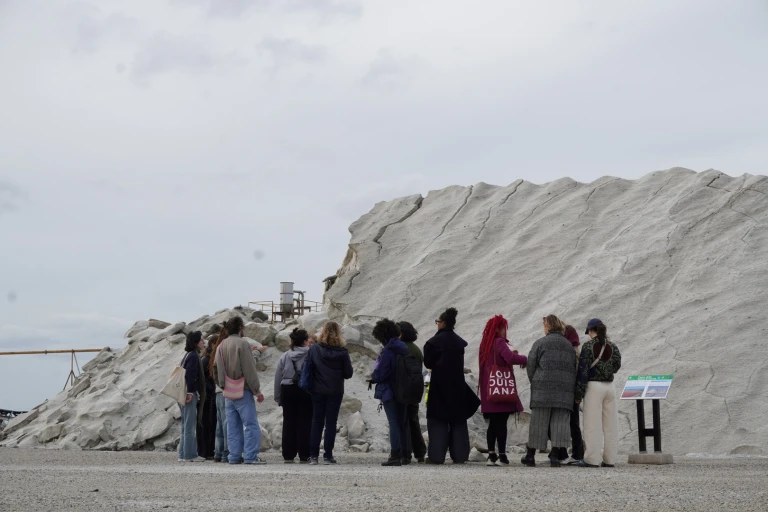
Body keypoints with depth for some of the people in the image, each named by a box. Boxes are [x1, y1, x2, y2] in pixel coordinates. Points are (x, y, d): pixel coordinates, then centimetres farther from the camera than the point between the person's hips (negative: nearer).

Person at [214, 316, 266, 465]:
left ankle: (235, 456, 8)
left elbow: (217, 369, 13)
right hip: (243, 391, -7)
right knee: (251, 424, -5)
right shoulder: (242, 344, -10)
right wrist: (257, 390, -9)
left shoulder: (221, 346, 11)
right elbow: (249, 369, -12)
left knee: (233, 426, 9)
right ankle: (250, 456, -10)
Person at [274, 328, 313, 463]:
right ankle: (304, 455, 0)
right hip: (305, 391, -3)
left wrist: (278, 397, 13)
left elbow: (278, 377, 7)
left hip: (287, 391, 4)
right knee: (304, 422, 1)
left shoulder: (284, 357, 5)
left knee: (288, 422, 8)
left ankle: (288, 455, 9)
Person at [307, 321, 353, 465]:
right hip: (335, 391, -1)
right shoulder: (342, 352, -8)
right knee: (331, 422, 5)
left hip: (318, 391, 1)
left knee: (317, 422, 8)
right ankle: (328, 456, 2)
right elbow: (348, 374, -2)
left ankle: (313, 455, 5)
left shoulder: (314, 349, -5)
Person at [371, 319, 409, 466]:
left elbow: (381, 373, -19)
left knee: (393, 422, -5)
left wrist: (373, 377, 3)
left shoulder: (388, 351, -17)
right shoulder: (404, 349, 7)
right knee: (401, 422, 15)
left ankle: (395, 455, -6)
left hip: (389, 391, -8)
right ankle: (405, 453, 20)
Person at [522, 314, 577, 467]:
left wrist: (534, 383, 11)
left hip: (543, 387, -3)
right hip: (565, 390, 3)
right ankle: (555, 455, -7)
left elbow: (531, 365, -1)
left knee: (538, 422, 1)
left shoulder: (540, 343, 1)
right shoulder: (569, 346, 16)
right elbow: (574, 369, 13)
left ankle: (531, 455, 6)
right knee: (560, 422, 1)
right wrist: (570, 384, 15)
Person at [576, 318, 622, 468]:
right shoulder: (612, 346, 6)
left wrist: (579, 393, -6)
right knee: (610, 424, 6)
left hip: (594, 386, -5)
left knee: (592, 425, -4)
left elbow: (583, 370, -9)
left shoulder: (588, 346, -7)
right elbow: (617, 366, 10)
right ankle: (609, 459, 7)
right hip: (609, 386, 5)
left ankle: (592, 459, -6)